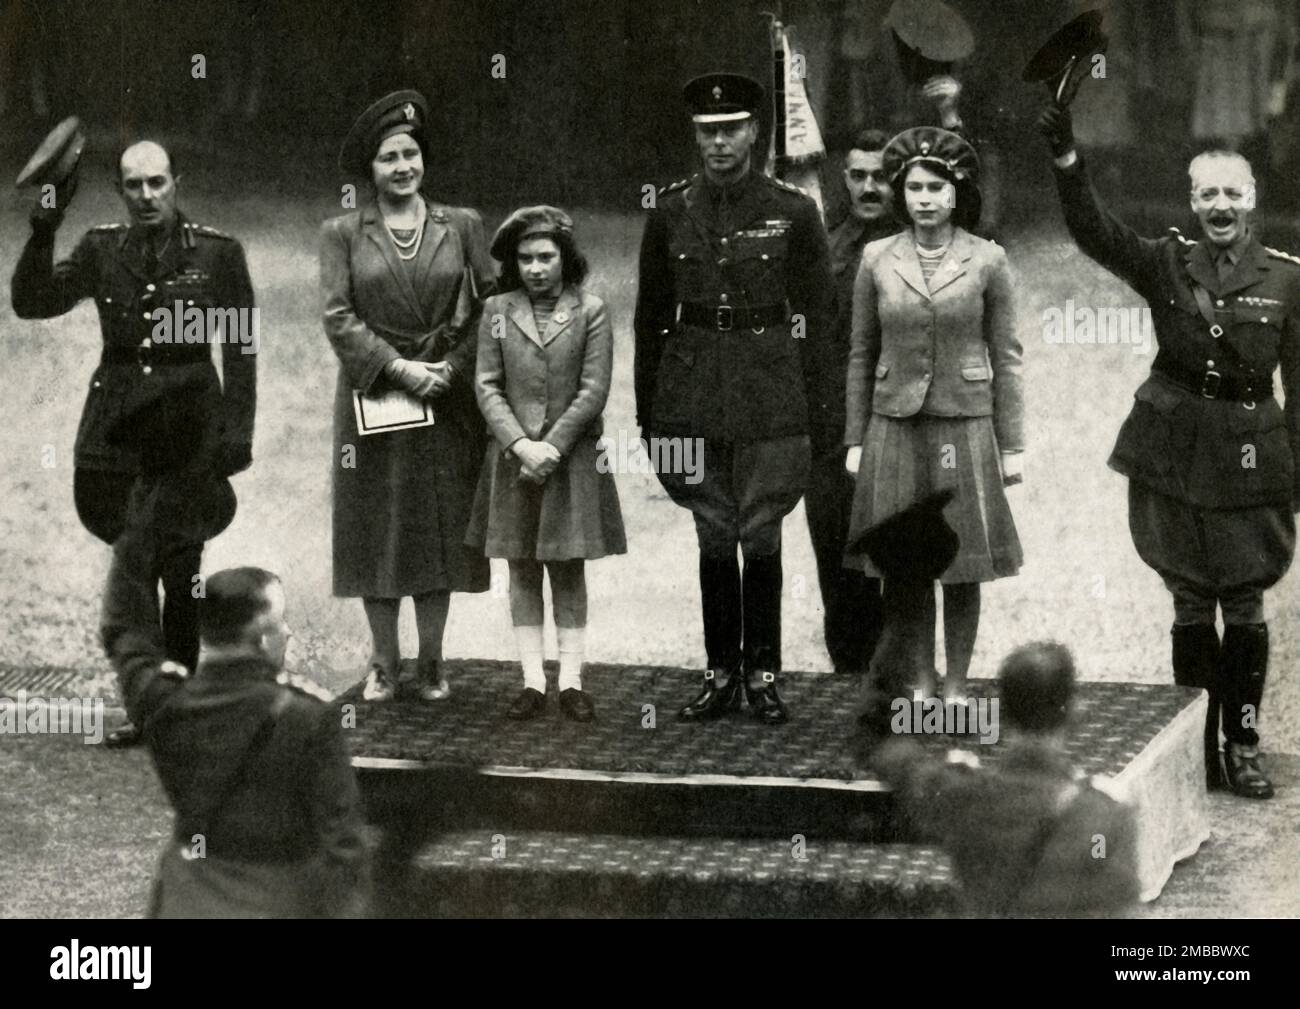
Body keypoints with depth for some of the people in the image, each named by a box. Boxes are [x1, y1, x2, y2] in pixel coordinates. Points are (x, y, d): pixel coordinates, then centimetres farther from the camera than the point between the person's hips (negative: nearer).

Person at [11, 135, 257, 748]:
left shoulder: (217, 252, 0)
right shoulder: (102, 249, 6)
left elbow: (241, 348, 1)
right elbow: (32, 302, -3)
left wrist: (238, 433, -7)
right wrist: (44, 229, -15)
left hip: (189, 423, -3)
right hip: (117, 424, 3)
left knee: (180, 572, 0)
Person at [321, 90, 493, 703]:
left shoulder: (461, 226, 5)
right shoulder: (342, 234, 2)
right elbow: (339, 317, -5)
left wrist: (454, 368, -9)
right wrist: (398, 368, -14)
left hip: (447, 400, 1)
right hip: (372, 396, -1)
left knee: (439, 529, 3)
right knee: (376, 531, 2)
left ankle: (431, 664, 12)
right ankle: (383, 664, 11)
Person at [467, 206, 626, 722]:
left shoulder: (590, 312, -1)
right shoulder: (497, 311, 4)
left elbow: (593, 390, -6)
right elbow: (487, 386, 0)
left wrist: (551, 447, -12)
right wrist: (520, 444, -13)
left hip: (572, 457, -2)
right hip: (513, 458, 2)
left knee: (569, 570, 3)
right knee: (522, 572, 5)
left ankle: (571, 680, 7)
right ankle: (533, 681, 9)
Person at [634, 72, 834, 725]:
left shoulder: (792, 213, 0)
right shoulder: (671, 214, 5)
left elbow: (815, 315, 2)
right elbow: (652, 318, 10)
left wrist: (814, 408, -3)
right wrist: (648, 411, 7)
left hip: (769, 391, -2)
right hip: (693, 389, 2)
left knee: (761, 536, 1)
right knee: (714, 536, 7)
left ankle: (762, 675, 10)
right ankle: (721, 674, 15)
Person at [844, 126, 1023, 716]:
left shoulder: (987, 261, -1)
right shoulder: (877, 260, 3)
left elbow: (1006, 357, 2)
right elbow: (861, 355, 8)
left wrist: (1012, 444, -1)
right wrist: (855, 440, 6)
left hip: (964, 425, -1)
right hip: (895, 424, 1)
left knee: (963, 568, 3)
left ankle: (956, 688, 14)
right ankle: (920, 683, 16)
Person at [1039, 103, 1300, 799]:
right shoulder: (1166, 265, 2)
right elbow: (1093, 233, -13)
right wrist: (1065, 159, -28)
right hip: (1175, 454, 1)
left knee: (1244, 606, 3)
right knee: (1190, 604, 7)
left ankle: (1243, 743, 15)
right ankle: (1194, 747, 16)